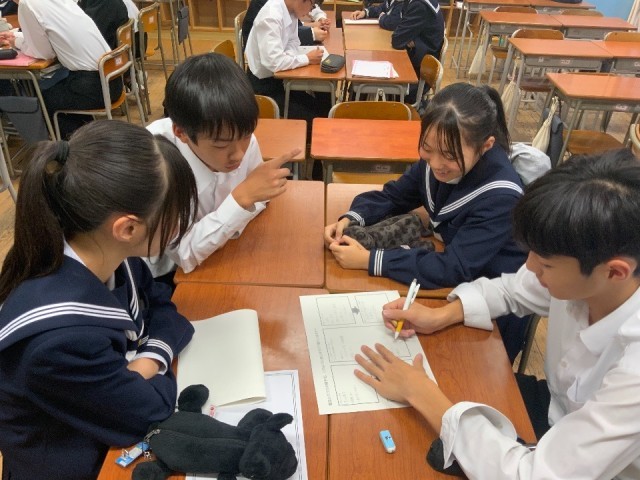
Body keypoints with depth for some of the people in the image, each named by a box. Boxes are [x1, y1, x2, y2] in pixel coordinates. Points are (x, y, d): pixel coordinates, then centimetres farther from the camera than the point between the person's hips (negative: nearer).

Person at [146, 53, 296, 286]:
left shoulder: (242, 139, -15)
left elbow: (257, 202, 2)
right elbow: (185, 255, -24)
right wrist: (242, 196, -31)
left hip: (216, 257, 4)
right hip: (165, 277, -3)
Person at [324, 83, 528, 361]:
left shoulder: (501, 196, -31)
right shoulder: (436, 162, -12)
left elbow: (455, 269, -33)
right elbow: (393, 196, 1)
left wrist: (369, 260, -34)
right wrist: (350, 219, -19)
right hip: (451, 287, 6)